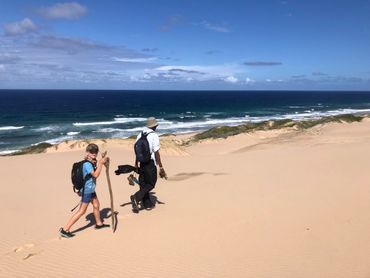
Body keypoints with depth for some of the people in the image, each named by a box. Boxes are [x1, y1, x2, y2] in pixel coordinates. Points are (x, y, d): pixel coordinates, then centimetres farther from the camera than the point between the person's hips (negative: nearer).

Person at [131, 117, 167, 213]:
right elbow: (156, 152, -16)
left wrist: (136, 164, 21)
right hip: (150, 163, -7)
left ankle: (147, 204, 23)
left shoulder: (140, 135, 6)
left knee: (143, 184, 14)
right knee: (151, 184, 5)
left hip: (142, 163, 7)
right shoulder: (154, 135, -13)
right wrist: (161, 167, -11)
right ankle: (136, 197, -12)